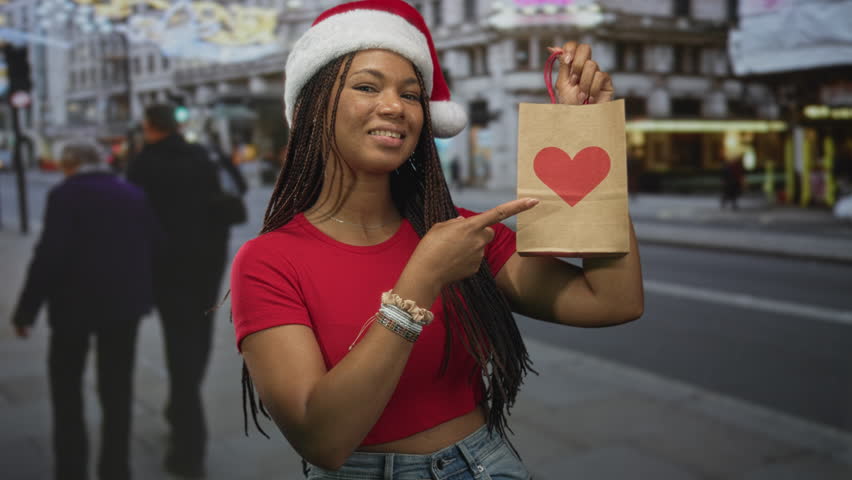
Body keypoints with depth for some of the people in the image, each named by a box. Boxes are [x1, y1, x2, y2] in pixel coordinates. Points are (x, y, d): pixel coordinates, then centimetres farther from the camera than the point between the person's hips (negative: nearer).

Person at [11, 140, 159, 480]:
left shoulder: (64, 194, -10)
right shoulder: (134, 194, 6)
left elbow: (50, 255, -17)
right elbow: (153, 245, 6)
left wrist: (26, 310, -12)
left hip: (76, 302, -4)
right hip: (125, 301, 4)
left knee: (65, 383, 13)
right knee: (117, 388, 12)